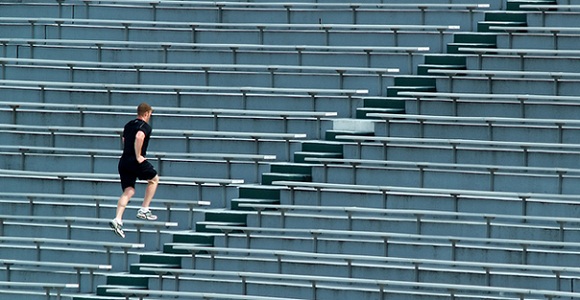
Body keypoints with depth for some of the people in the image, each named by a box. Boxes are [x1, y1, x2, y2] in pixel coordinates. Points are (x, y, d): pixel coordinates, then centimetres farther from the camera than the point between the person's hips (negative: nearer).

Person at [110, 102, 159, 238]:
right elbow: (139, 137, -28)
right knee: (154, 179, 19)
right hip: (136, 161, -7)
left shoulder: (128, 125, 18)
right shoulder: (145, 126, -7)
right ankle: (144, 210, 15)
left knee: (128, 191, 5)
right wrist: (138, 156, -21)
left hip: (123, 161, 7)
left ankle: (118, 220, -14)